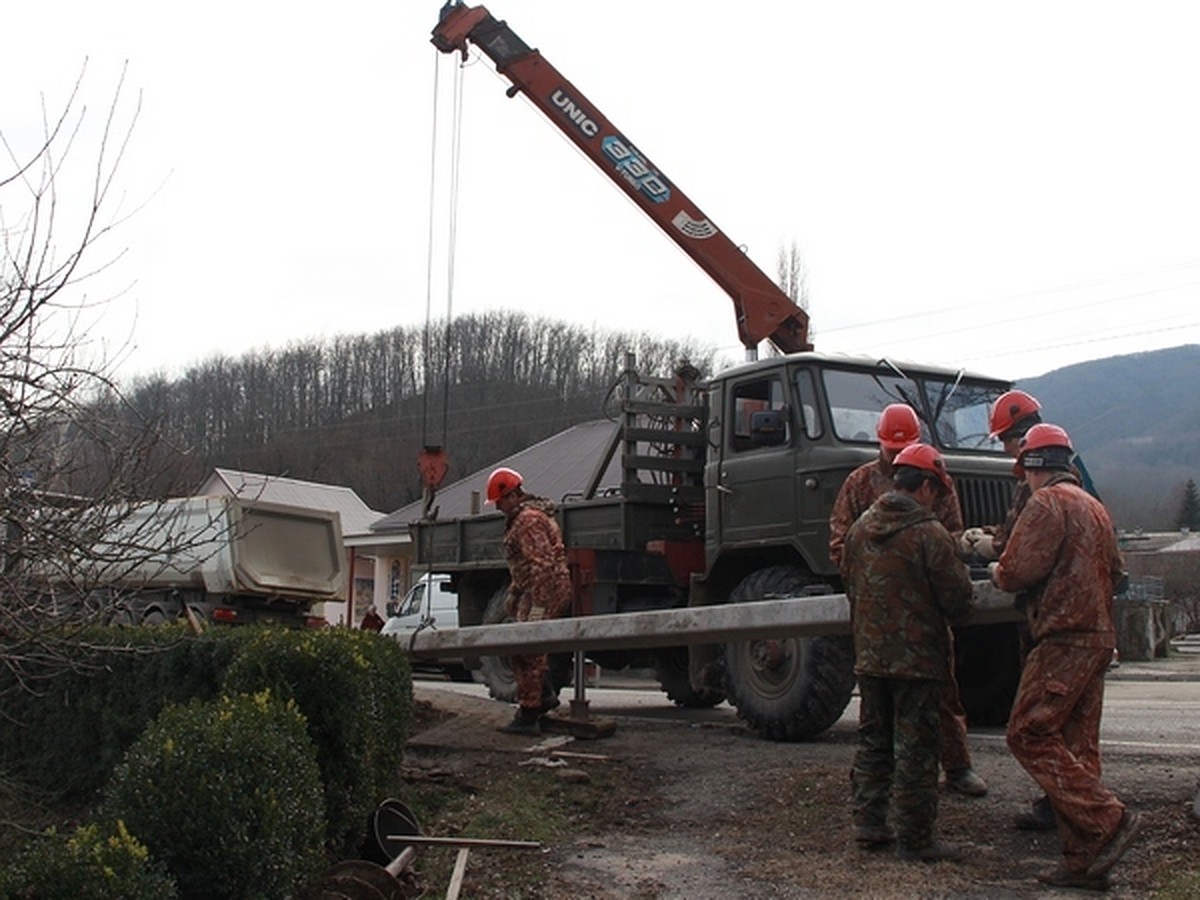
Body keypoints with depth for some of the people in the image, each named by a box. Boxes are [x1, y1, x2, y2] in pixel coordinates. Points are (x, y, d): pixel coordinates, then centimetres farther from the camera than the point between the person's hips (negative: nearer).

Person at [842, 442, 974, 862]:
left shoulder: (860, 528, 4)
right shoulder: (929, 533, -16)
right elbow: (958, 598, -12)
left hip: (869, 656, 6)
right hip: (918, 658, -6)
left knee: (873, 741, 17)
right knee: (915, 750, 1)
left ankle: (868, 823, 22)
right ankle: (914, 839, 7)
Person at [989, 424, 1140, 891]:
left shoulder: (1047, 502, -10)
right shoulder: (1094, 506, 19)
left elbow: (1018, 571, -17)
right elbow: (1114, 570, 27)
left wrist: (997, 571, 4)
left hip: (1064, 638, -9)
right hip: (1097, 637, 9)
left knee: (1029, 735, -7)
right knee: (1076, 744, 9)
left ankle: (1108, 819, -12)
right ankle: (1085, 860, 9)